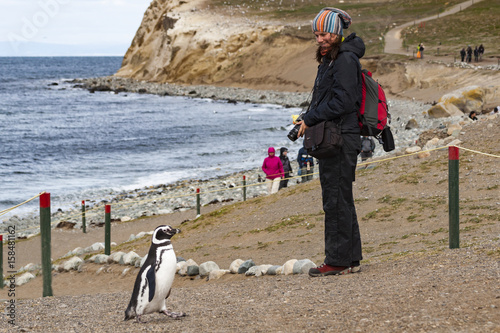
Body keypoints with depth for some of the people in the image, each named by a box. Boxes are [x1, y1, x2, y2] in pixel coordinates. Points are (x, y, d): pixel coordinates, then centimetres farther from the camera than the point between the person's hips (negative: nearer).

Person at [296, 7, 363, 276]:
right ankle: (351, 258, 19)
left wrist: (310, 119, -15)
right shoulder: (329, 60, 19)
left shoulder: (346, 60, -13)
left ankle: (338, 261, -5)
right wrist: (308, 121, 8)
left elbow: (342, 102, -20)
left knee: (336, 201, -8)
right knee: (340, 200, 13)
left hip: (341, 140, -11)